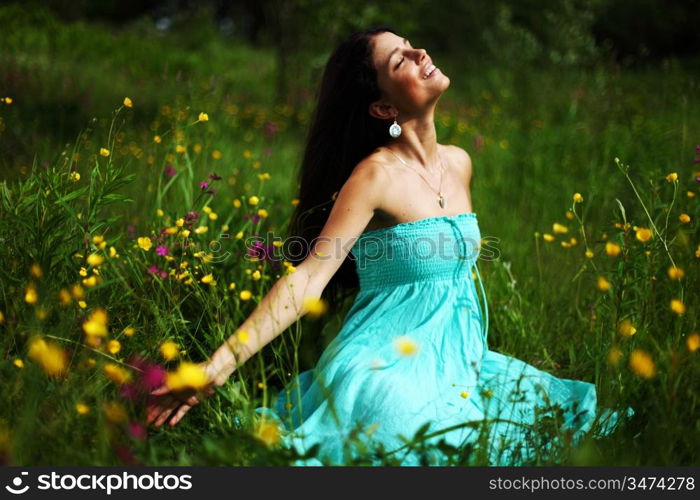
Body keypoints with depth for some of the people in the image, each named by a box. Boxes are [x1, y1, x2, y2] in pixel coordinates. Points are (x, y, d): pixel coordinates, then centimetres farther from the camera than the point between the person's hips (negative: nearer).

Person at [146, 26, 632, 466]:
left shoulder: (458, 163, 7)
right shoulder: (377, 174, -15)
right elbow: (308, 279, -21)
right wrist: (217, 367, -29)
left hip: (454, 361, 7)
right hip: (386, 364, -7)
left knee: (578, 413, -1)